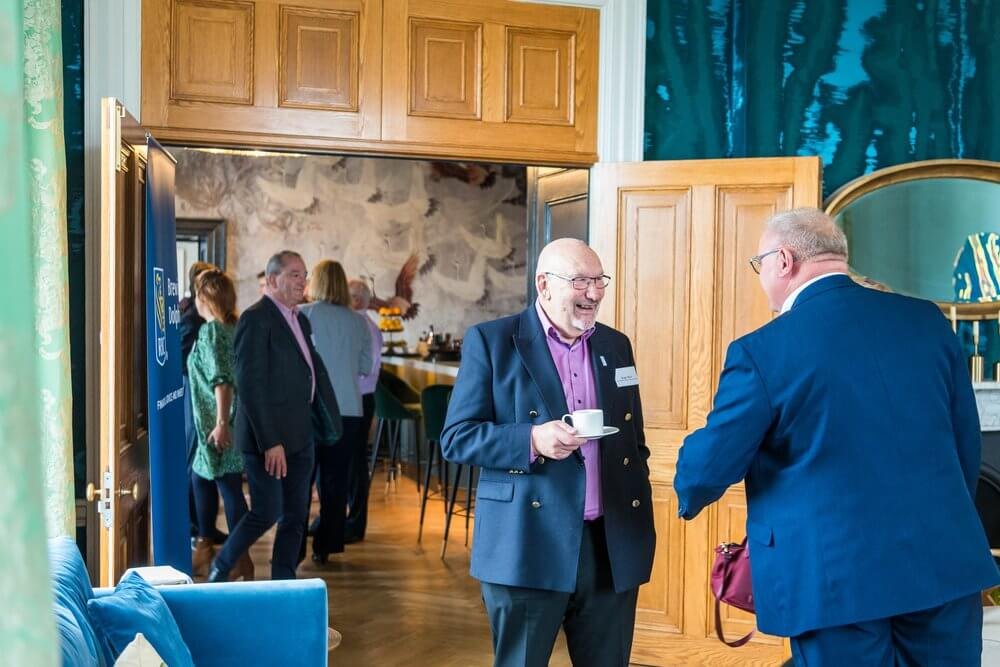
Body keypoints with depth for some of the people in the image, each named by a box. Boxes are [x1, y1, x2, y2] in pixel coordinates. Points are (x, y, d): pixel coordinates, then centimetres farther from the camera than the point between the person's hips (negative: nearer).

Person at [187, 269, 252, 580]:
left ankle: (241, 560, 2)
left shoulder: (211, 330, -14)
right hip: (216, 421, 9)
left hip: (218, 424, -9)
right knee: (201, 477, 19)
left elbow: (222, 379, -22)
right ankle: (204, 547, 27)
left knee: (229, 488, -3)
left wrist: (222, 424, -24)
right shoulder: (232, 327, 10)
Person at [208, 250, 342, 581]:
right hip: (268, 434, -8)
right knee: (266, 513, -3)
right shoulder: (256, 319, -12)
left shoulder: (300, 320, 15)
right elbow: (250, 385, -18)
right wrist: (270, 442, -21)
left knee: (295, 516, 10)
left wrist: (327, 424, 10)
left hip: (301, 435, 8)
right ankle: (218, 572, 18)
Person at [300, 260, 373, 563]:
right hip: (348, 410, 2)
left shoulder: (303, 315, -7)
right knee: (335, 480, 9)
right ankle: (325, 546, 14)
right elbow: (365, 366, 7)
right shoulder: (357, 321, 3)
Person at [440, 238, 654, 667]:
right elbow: (456, 438, -7)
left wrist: (641, 519, 11)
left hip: (612, 548, 4)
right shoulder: (491, 341, -3)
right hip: (528, 546, -4)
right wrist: (532, 440, -22)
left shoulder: (616, 345, 12)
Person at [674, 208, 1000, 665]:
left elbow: (710, 465, -7)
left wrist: (690, 496, 16)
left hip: (837, 575, -4)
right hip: (946, 559, 5)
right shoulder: (926, 320, 2)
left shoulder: (762, 350, -13)